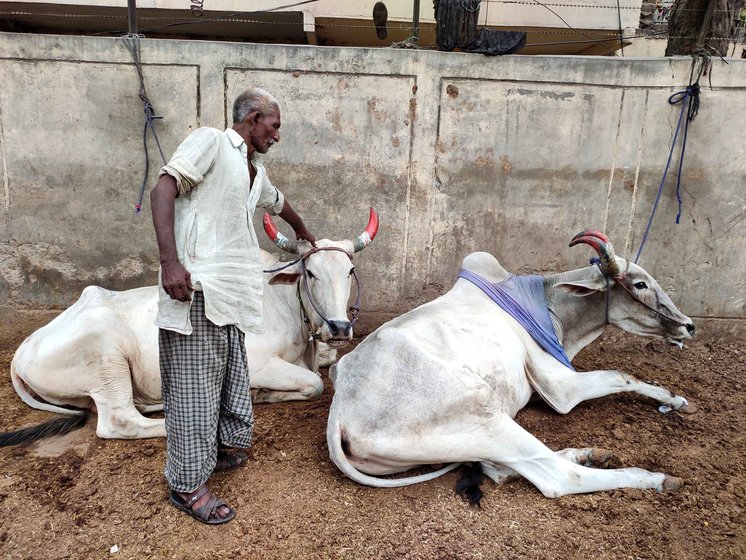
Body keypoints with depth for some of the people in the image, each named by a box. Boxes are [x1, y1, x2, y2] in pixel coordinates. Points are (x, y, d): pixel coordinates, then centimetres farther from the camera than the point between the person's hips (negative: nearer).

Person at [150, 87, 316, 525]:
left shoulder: (255, 170, 23)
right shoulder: (210, 141, -1)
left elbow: (278, 202, 43)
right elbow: (164, 189, -11)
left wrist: (302, 230, 61)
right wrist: (170, 261, -22)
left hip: (233, 292, 8)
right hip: (197, 289, -8)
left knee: (232, 379, 15)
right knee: (194, 386, -2)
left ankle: (228, 446, 34)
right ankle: (188, 485, 10)